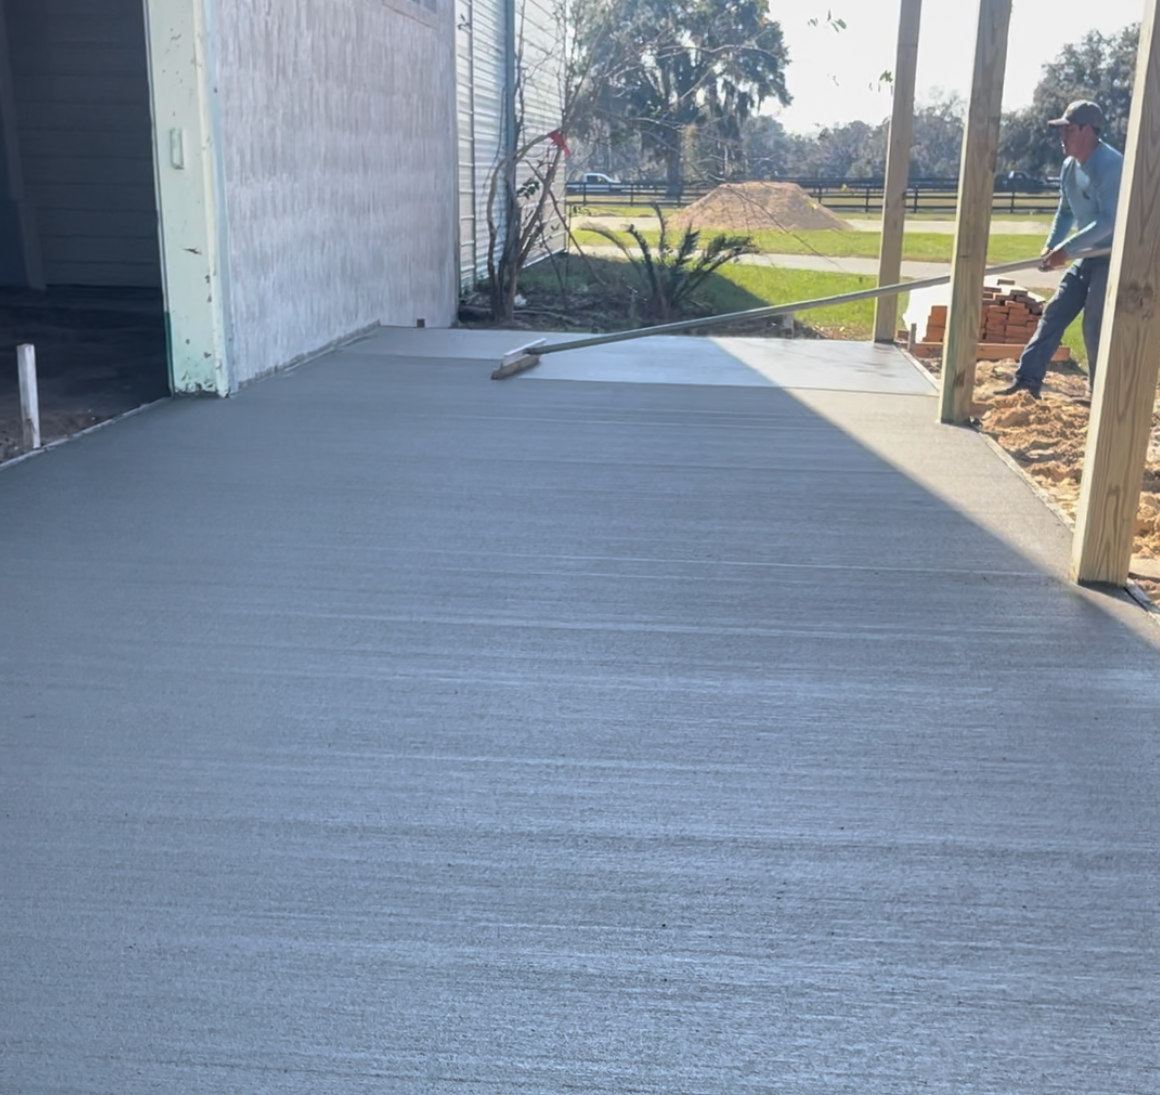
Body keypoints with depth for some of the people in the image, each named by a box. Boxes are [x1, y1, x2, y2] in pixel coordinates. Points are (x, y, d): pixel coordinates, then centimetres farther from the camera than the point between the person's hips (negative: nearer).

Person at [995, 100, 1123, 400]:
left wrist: (1068, 249, -28)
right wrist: (1051, 246, 1)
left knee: (1095, 327, -8)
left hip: (1114, 257, -9)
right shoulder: (1069, 166, 6)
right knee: (1054, 313, 4)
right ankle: (1027, 380, 7)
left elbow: (1109, 220, -28)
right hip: (1088, 255, 9)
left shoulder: (1110, 165, -22)